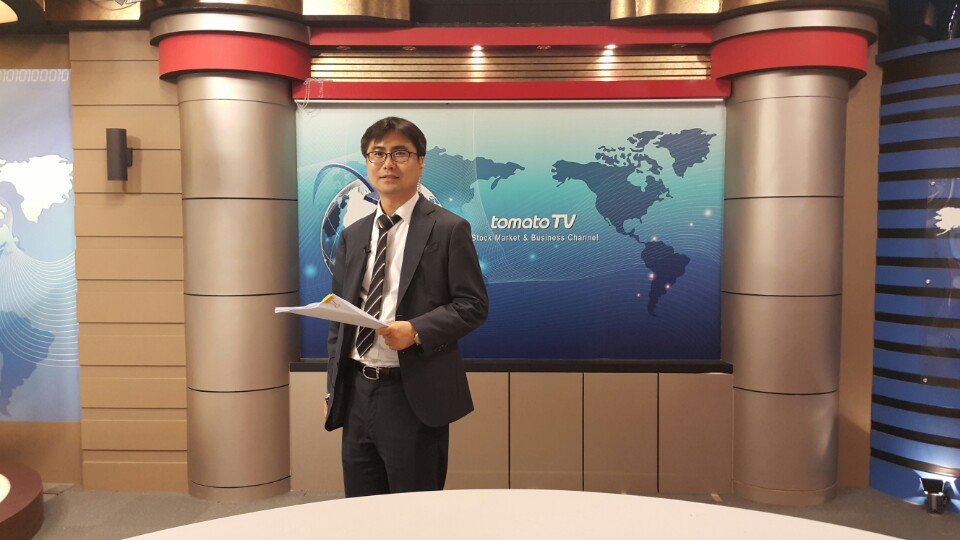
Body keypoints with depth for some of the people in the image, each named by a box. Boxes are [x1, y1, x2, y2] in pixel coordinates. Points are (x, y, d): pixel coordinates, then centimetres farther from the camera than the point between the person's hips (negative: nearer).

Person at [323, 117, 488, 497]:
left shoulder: (448, 229, -5)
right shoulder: (352, 236, 12)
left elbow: (473, 305, -8)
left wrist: (416, 330, -22)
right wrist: (333, 388, 11)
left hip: (414, 394, -5)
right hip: (356, 391, 6)